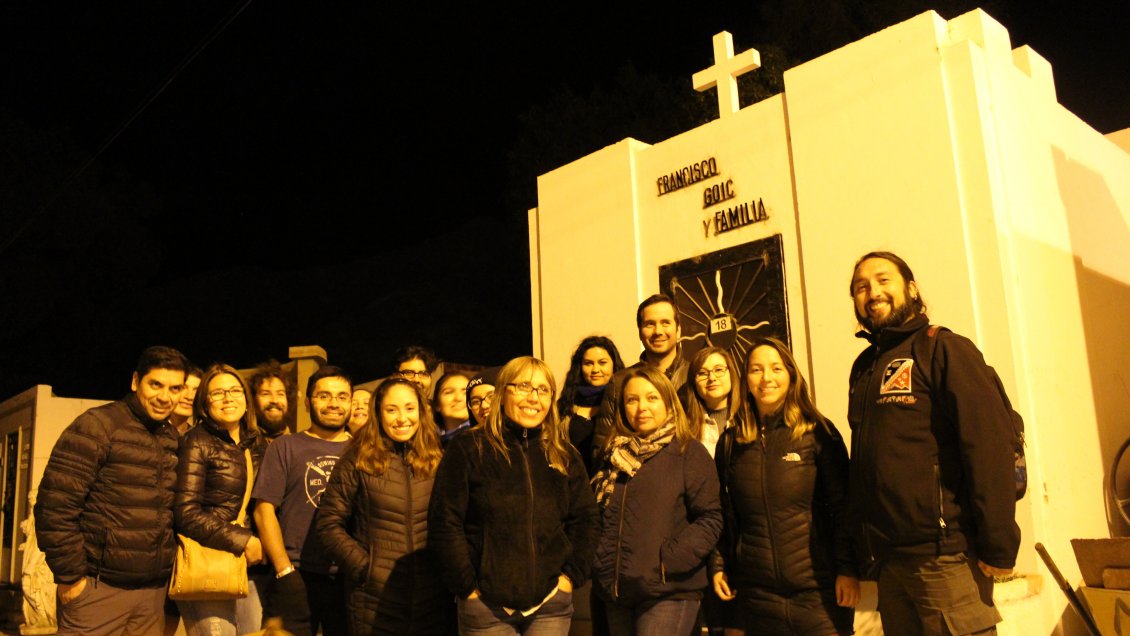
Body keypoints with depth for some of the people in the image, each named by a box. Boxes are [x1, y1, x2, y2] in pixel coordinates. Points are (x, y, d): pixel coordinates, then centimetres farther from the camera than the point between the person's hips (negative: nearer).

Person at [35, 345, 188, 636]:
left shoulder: (173, 440, 11)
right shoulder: (98, 425, -7)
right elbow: (55, 506, -13)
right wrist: (70, 576, -13)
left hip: (154, 591, 6)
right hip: (99, 588, -5)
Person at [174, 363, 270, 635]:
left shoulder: (258, 444, 10)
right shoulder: (198, 443, -7)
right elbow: (186, 513, -15)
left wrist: (261, 545, 1)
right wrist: (242, 541, -15)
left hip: (248, 565, 6)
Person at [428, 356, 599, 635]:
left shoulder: (564, 455, 9)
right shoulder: (468, 448, -3)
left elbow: (584, 518, 11)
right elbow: (444, 523, -6)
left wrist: (571, 575, 0)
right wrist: (468, 588, -9)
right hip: (485, 606, -3)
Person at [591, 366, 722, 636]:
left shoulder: (689, 451, -3)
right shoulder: (613, 455, 13)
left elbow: (709, 518, -8)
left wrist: (669, 560, -17)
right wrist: (599, 564, 8)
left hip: (669, 593, -5)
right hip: (616, 592, 5)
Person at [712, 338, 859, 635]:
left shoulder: (818, 433, -1)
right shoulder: (731, 442, 7)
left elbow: (842, 505, -3)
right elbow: (723, 512, 13)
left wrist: (848, 568, -9)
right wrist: (718, 565, 7)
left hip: (818, 589, -2)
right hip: (756, 594, 3)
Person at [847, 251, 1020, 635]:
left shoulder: (944, 349, -7)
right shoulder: (864, 368, 13)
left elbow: (991, 446, -15)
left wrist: (998, 547, -18)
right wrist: (866, 547, 15)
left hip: (945, 559, -6)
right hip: (888, 560, 7)